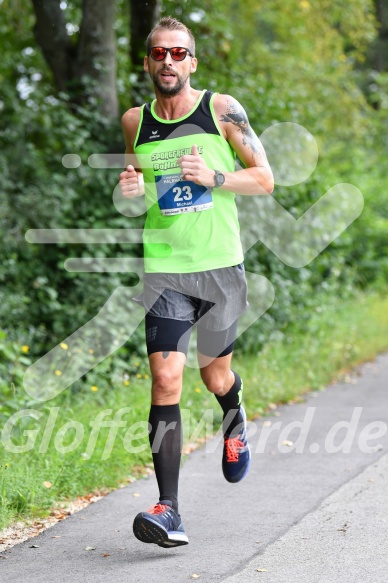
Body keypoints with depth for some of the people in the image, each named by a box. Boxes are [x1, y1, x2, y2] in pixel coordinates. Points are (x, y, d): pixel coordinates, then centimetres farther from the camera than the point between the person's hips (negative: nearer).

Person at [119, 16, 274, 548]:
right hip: (164, 269, 0)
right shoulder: (134, 122, 4)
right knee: (165, 380, -14)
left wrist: (215, 177, -15)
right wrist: (131, 188, -3)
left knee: (214, 373, 16)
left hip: (221, 266, 0)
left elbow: (264, 180, 1)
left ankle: (235, 422, 55)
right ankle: (169, 512, -15)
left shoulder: (223, 110, -2)